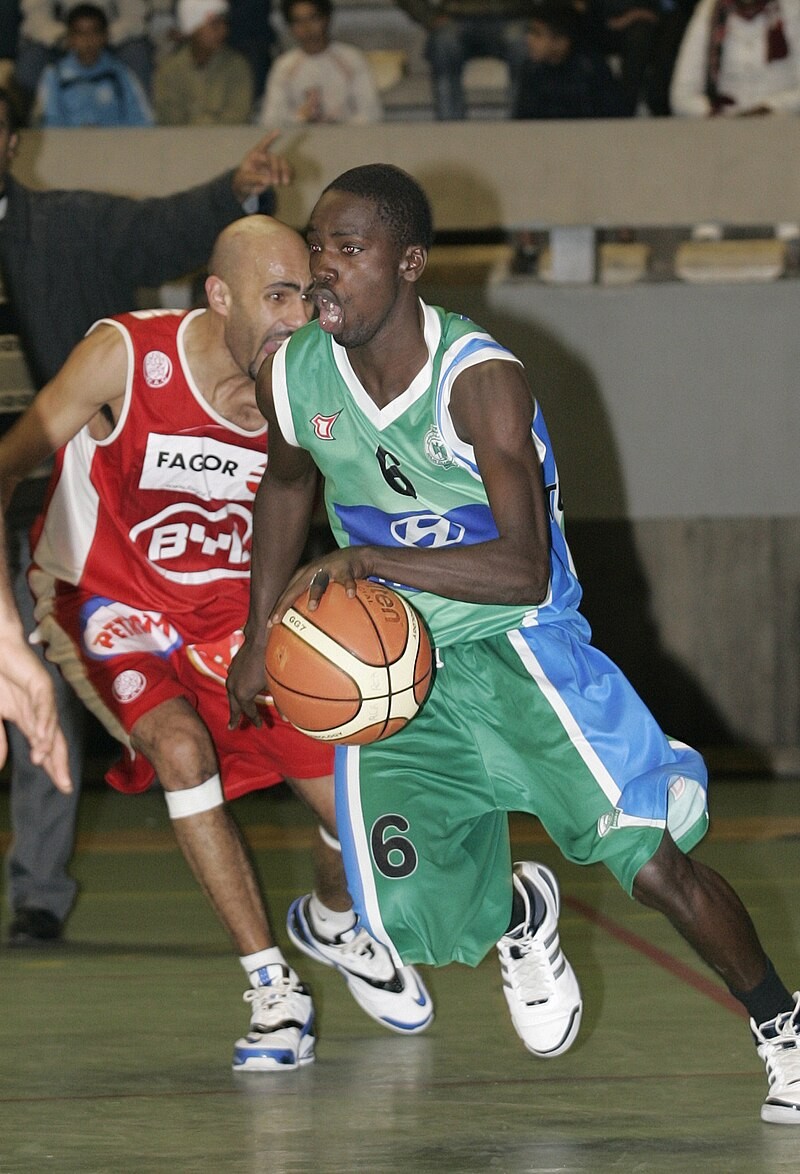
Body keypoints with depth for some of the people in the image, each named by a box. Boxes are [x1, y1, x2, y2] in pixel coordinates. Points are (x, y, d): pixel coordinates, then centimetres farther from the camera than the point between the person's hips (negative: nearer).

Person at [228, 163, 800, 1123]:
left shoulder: (480, 381, -23)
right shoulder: (291, 377, -6)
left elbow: (525, 571, -30)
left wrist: (371, 559, -37)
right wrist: (259, 635, 21)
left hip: (518, 644, -4)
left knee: (651, 863, -18)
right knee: (416, 924, -5)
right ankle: (516, 919, 32)